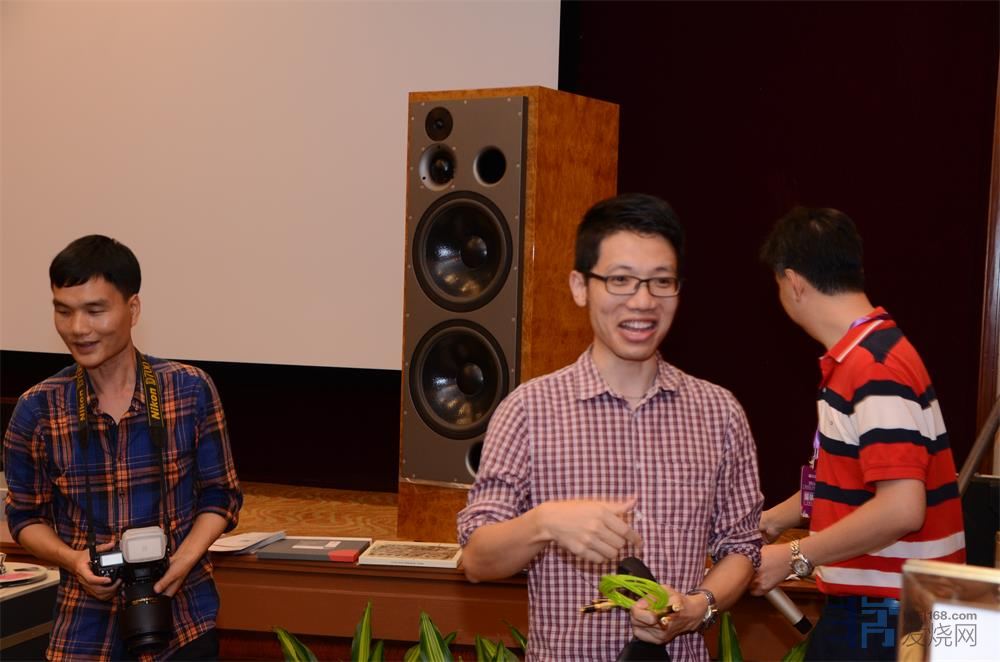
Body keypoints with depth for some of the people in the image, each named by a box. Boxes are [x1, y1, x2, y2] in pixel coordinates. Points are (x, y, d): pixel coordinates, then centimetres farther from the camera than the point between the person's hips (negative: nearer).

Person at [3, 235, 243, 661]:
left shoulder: (191, 390, -7)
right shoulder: (36, 409, -5)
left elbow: (220, 496, 1)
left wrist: (181, 562, -14)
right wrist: (72, 560, -12)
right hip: (86, 626, 0)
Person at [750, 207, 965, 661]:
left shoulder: (876, 367, -22)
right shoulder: (857, 359, 9)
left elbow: (900, 508, -29)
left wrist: (794, 556, -19)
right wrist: (771, 520, 25)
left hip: (886, 615, -9)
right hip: (862, 605, 9)